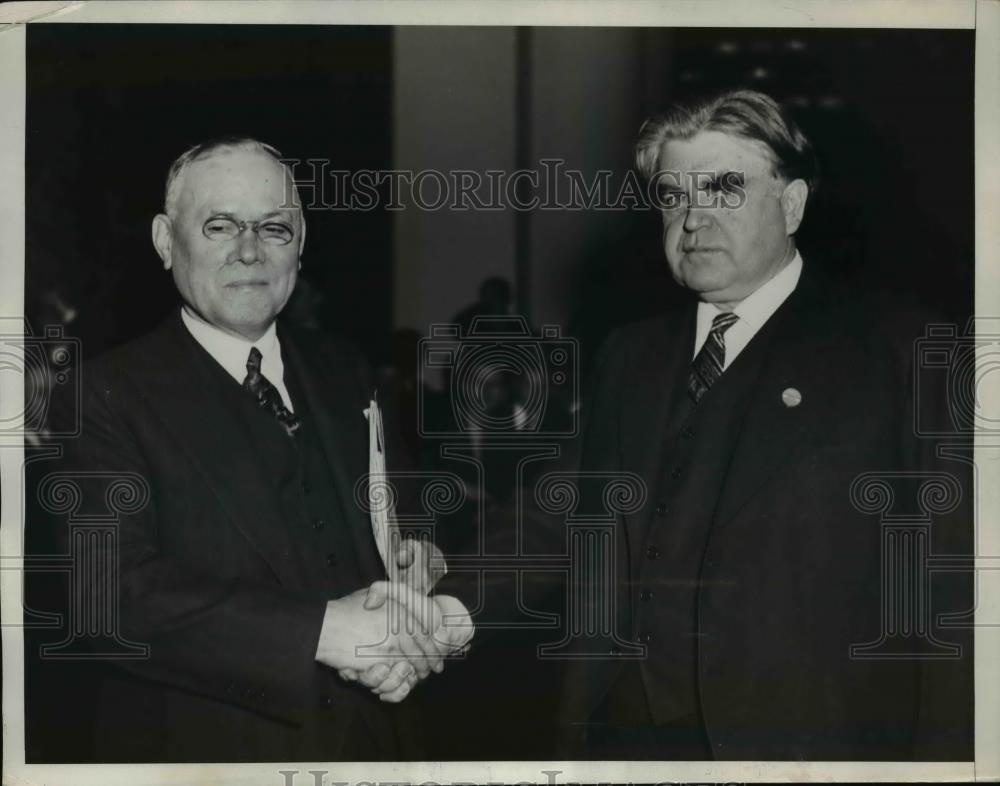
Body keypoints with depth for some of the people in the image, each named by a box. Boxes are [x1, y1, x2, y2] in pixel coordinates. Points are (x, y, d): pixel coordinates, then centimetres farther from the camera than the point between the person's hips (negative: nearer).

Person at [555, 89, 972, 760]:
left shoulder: (904, 357, -4)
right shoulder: (629, 360, 12)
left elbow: (951, 599, -8)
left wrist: (943, 751, -13)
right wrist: (576, 739, 8)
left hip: (813, 740, -4)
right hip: (629, 739, 4)